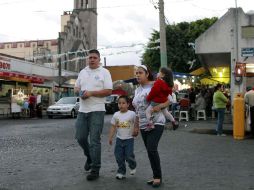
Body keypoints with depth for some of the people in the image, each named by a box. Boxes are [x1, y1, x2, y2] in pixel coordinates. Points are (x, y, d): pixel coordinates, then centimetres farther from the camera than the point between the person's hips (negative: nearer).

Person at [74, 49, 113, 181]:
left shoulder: (104, 72, -2)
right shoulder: (82, 72, 15)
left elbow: (109, 91, -9)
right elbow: (76, 87, 21)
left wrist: (91, 93, -17)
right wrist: (79, 91, -4)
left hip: (97, 111, -5)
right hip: (82, 110, 6)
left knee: (94, 141, -4)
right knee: (80, 137, 9)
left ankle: (95, 169, 6)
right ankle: (89, 157, 36)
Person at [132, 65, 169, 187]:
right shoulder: (137, 90, 14)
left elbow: (168, 100, -9)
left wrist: (159, 106, -27)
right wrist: (136, 126, 16)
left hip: (156, 123, -7)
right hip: (143, 125, 7)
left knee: (152, 149, -17)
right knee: (150, 151, 8)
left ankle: (158, 176, -1)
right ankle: (156, 176, 18)